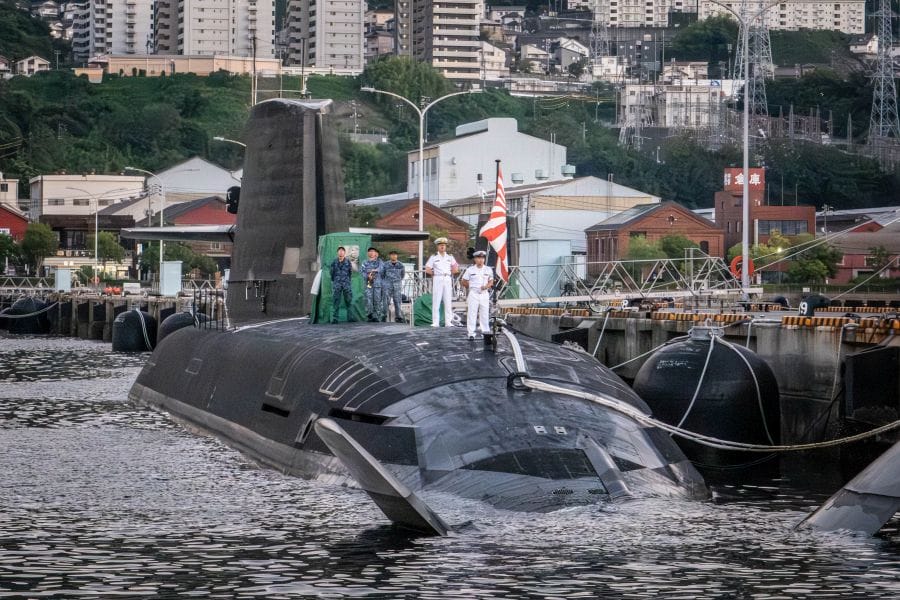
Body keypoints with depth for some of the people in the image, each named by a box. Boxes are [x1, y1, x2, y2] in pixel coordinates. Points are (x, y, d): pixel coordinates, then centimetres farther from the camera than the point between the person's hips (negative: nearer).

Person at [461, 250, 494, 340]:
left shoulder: (488, 270, 7)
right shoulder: (470, 270, 0)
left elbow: (491, 282, 8)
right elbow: (464, 282, 6)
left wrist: (486, 286, -11)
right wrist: (472, 287, 1)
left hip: (484, 294, 2)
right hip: (473, 294, -2)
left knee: (484, 313, 5)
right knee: (472, 314, -5)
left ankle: (485, 332, 13)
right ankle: (471, 333, -4)